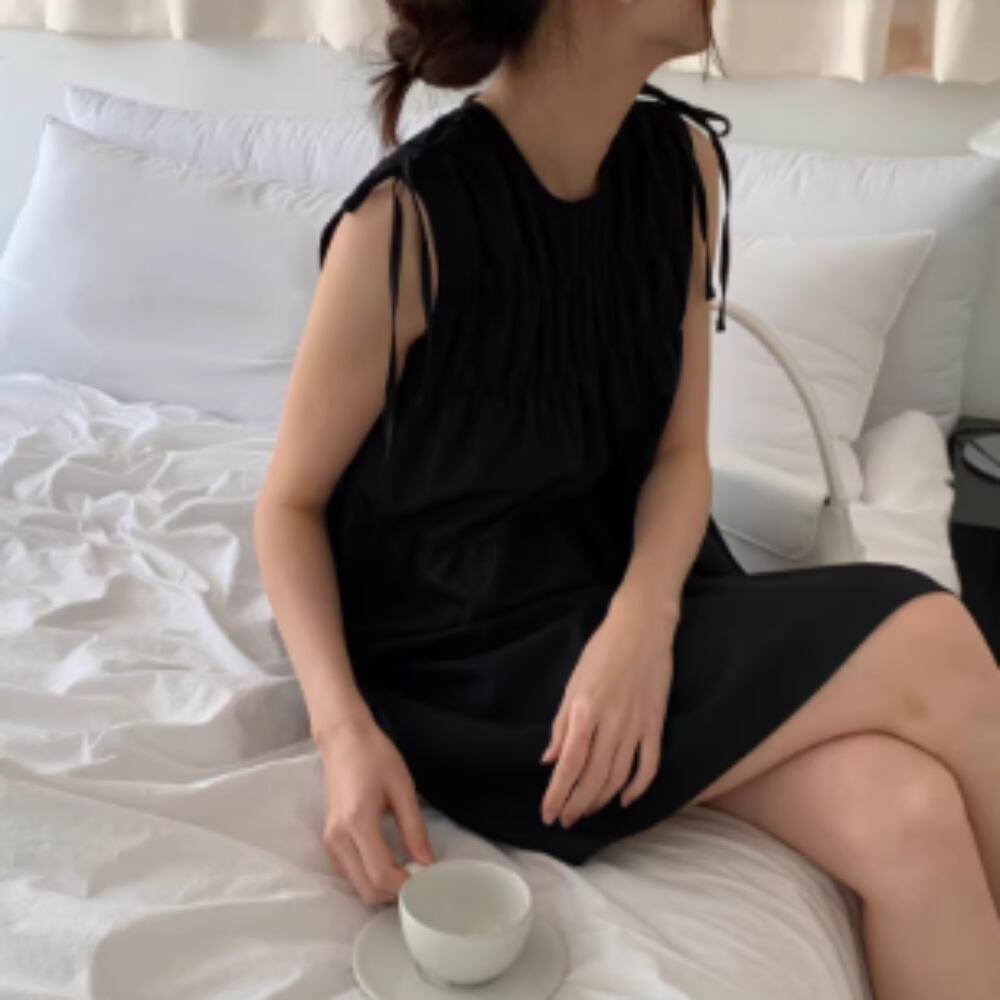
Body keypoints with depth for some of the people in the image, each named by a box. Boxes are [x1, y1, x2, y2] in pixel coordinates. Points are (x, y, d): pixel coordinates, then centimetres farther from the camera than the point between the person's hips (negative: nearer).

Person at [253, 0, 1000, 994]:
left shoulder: (684, 163, -1)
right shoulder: (406, 221, -18)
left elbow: (680, 452, 1)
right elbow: (290, 504, -8)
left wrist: (641, 621, -19)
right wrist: (345, 728, -22)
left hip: (626, 601, 5)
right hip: (468, 666, -5)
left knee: (909, 815, -21)